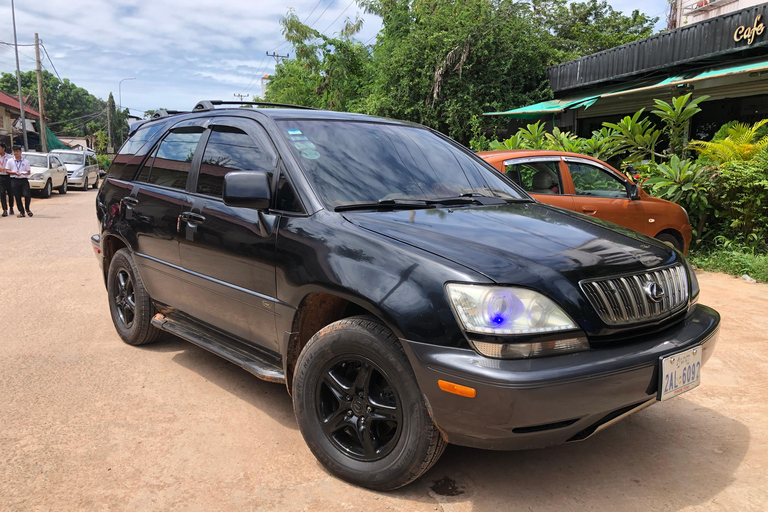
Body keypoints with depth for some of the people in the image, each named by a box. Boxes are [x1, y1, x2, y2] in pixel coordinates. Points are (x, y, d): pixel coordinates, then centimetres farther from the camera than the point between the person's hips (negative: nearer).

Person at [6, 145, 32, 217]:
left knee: (27, 195, -13)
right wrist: (15, 172, -11)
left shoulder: (26, 161, 9)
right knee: (17, 197, 1)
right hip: (14, 180, 1)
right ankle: (21, 212, 9)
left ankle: (27, 209, 11)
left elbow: (29, 172, 8)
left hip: (24, 180, -1)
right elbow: (7, 170, 6)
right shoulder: (10, 161, 10)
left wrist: (25, 173, -14)